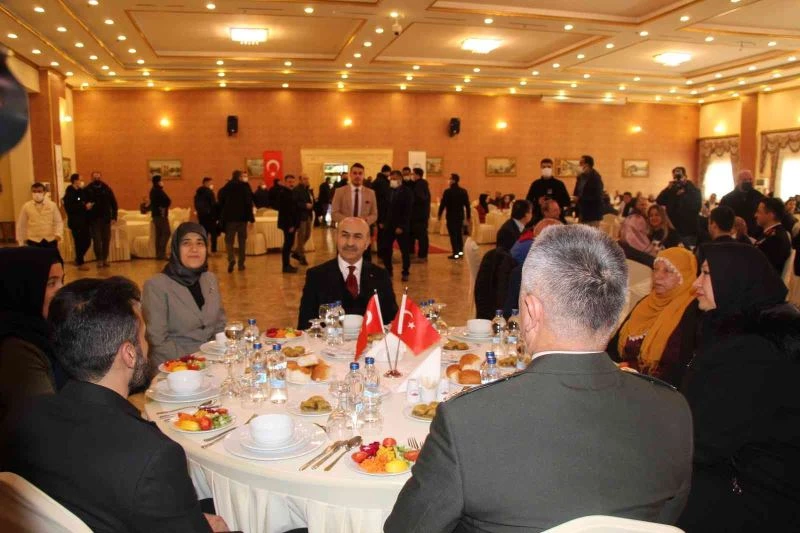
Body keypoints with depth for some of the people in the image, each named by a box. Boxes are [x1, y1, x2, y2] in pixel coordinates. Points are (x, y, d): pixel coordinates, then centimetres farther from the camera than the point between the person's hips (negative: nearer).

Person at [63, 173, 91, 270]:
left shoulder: (81, 191, 9)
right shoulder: (69, 194, -11)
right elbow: (70, 208, -20)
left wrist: (86, 206, -2)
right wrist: (84, 207, -19)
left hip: (83, 221, 7)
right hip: (75, 222, -7)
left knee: (87, 241, 9)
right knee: (79, 242, 0)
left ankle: (78, 259, 27)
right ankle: (80, 263, 12)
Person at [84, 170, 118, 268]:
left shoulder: (106, 189, 4)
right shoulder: (88, 190, 0)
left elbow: (113, 203, 4)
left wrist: (114, 216, -3)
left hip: (106, 218, 2)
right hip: (93, 219, -2)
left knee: (106, 239, 6)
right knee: (97, 240, -1)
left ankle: (105, 259, 17)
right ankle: (99, 260, 6)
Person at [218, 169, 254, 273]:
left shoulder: (225, 188, 3)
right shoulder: (245, 186, -3)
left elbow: (221, 204, 6)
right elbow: (249, 203, -7)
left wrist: (221, 218, 13)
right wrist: (251, 218, -5)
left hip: (229, 218, 0)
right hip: (242, 217, 0)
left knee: (229, 240, 4)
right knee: (242, 240, 9)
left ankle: (231, 259, -21)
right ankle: (241, 263, 10)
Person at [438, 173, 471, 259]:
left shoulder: (448, 191, -13)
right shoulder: (463, 191, 2)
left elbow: (443, 204, -10)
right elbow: (467, 205, 4)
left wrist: (439, 214, 2)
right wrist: (468, 216, 11)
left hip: (451, 216, -5)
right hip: (460, 216, 5)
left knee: (453, 234, -1)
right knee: (459, 234, 15)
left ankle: (456, 253, -3)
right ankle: (460, 251, 18)